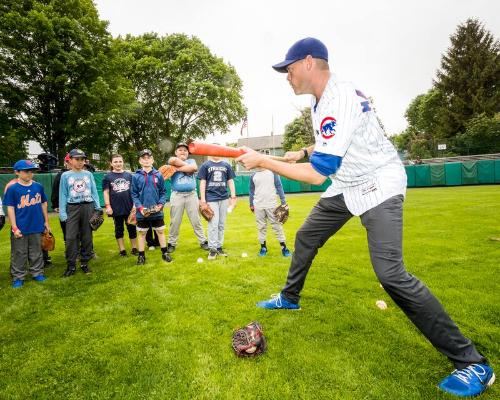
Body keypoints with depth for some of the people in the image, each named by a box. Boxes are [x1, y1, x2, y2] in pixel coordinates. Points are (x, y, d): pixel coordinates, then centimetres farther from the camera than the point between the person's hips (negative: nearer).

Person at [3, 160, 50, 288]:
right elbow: (10, 208, -7)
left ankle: (37, 273, 29)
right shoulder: (12, 189, -9)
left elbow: (43, 204, 9)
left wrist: (46, 222, 11)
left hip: (37, 226, 3)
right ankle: (18, 277, 22)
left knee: (36, 252, 15)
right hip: (20, 228, -3)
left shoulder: (38, 186, 0)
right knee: (19, 253, 9)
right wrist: (14, 228, -10)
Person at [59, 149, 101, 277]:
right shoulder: (65, 175, 4)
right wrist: (62, 213, -5)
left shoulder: (89, 174, 8)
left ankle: (84, 263, 19)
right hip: (72, 208, -1)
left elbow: (94, 192, 10)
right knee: (71, 237, -3)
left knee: (87, 236, 7)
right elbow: (63, 195, 2)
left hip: (88, 207, 2)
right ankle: (71, 265, 8)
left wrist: (98, 208, 3)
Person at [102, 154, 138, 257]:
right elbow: (106, 192, 0)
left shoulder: (129, 175, 6)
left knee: (132, 228, 7)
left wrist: (135, 204, 4)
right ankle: (122, 250, 18)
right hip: (116, 208, -1)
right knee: (119, 229, 8)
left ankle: (134, 248, 18)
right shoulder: (107, 177, 2)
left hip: (130, 207, 1)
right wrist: (107, 206, -8)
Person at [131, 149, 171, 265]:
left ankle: (164, 253, 26)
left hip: (157, 211, 1)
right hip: (142, 212, 0)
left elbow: (163, 192, 2)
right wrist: (140, 207, -13)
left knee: (160, 232, 12)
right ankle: (141, 255, 25)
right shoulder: (136, 176, -3)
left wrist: (160, 204, -12)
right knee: (142, 233, 12)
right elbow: (134, 194, -2)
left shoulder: (158, 175, -1)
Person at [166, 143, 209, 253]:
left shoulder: (191, 161, 13)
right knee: (175, 221, 5)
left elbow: (194, 168, -12)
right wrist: (187, 165, -8)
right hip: (177, 195, -1)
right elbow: (173, 160, -18)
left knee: (196, 220, 7)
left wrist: (178, 168, -10)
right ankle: (172, 243, 17)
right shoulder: (172, 163, 9)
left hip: (191, 194, 1)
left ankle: (203, 241, 15)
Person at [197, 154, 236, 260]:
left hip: (224, 198, 3)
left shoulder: (226, 165, 10)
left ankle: (219, 247, 20)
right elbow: (202, 183, 0)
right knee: (213, 224, -5)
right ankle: (212, 249, 4)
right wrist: (202, 199, -6)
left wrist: (233, 197, 5)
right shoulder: (205, 165, 3)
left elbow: (230, 181, 12)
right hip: (211, 199, -3)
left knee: (221, 225, 9)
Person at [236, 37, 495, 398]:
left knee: (390, 273, -22)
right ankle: (289, 298, 37)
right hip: (347, 186, 10)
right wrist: (304, 151, 10)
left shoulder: (340, 99, -27)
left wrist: (262, 161, -23)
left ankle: (472, 363, -4)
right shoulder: (320, 99, 4)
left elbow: (317, 174, -30)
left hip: (379, 185, -10)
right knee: (306, 238, 15)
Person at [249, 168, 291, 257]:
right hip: (258, 206, 2)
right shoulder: (253, 175, 7)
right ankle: (263, 246, 21)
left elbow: (279, 187, -1)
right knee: (261, 227, 9)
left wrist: (283, 202, -5)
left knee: (277, 226, 0)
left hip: (271, 204, -2)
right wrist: (251, 204, 14)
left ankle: (284, 247, 8)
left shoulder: (273, 172, 0)